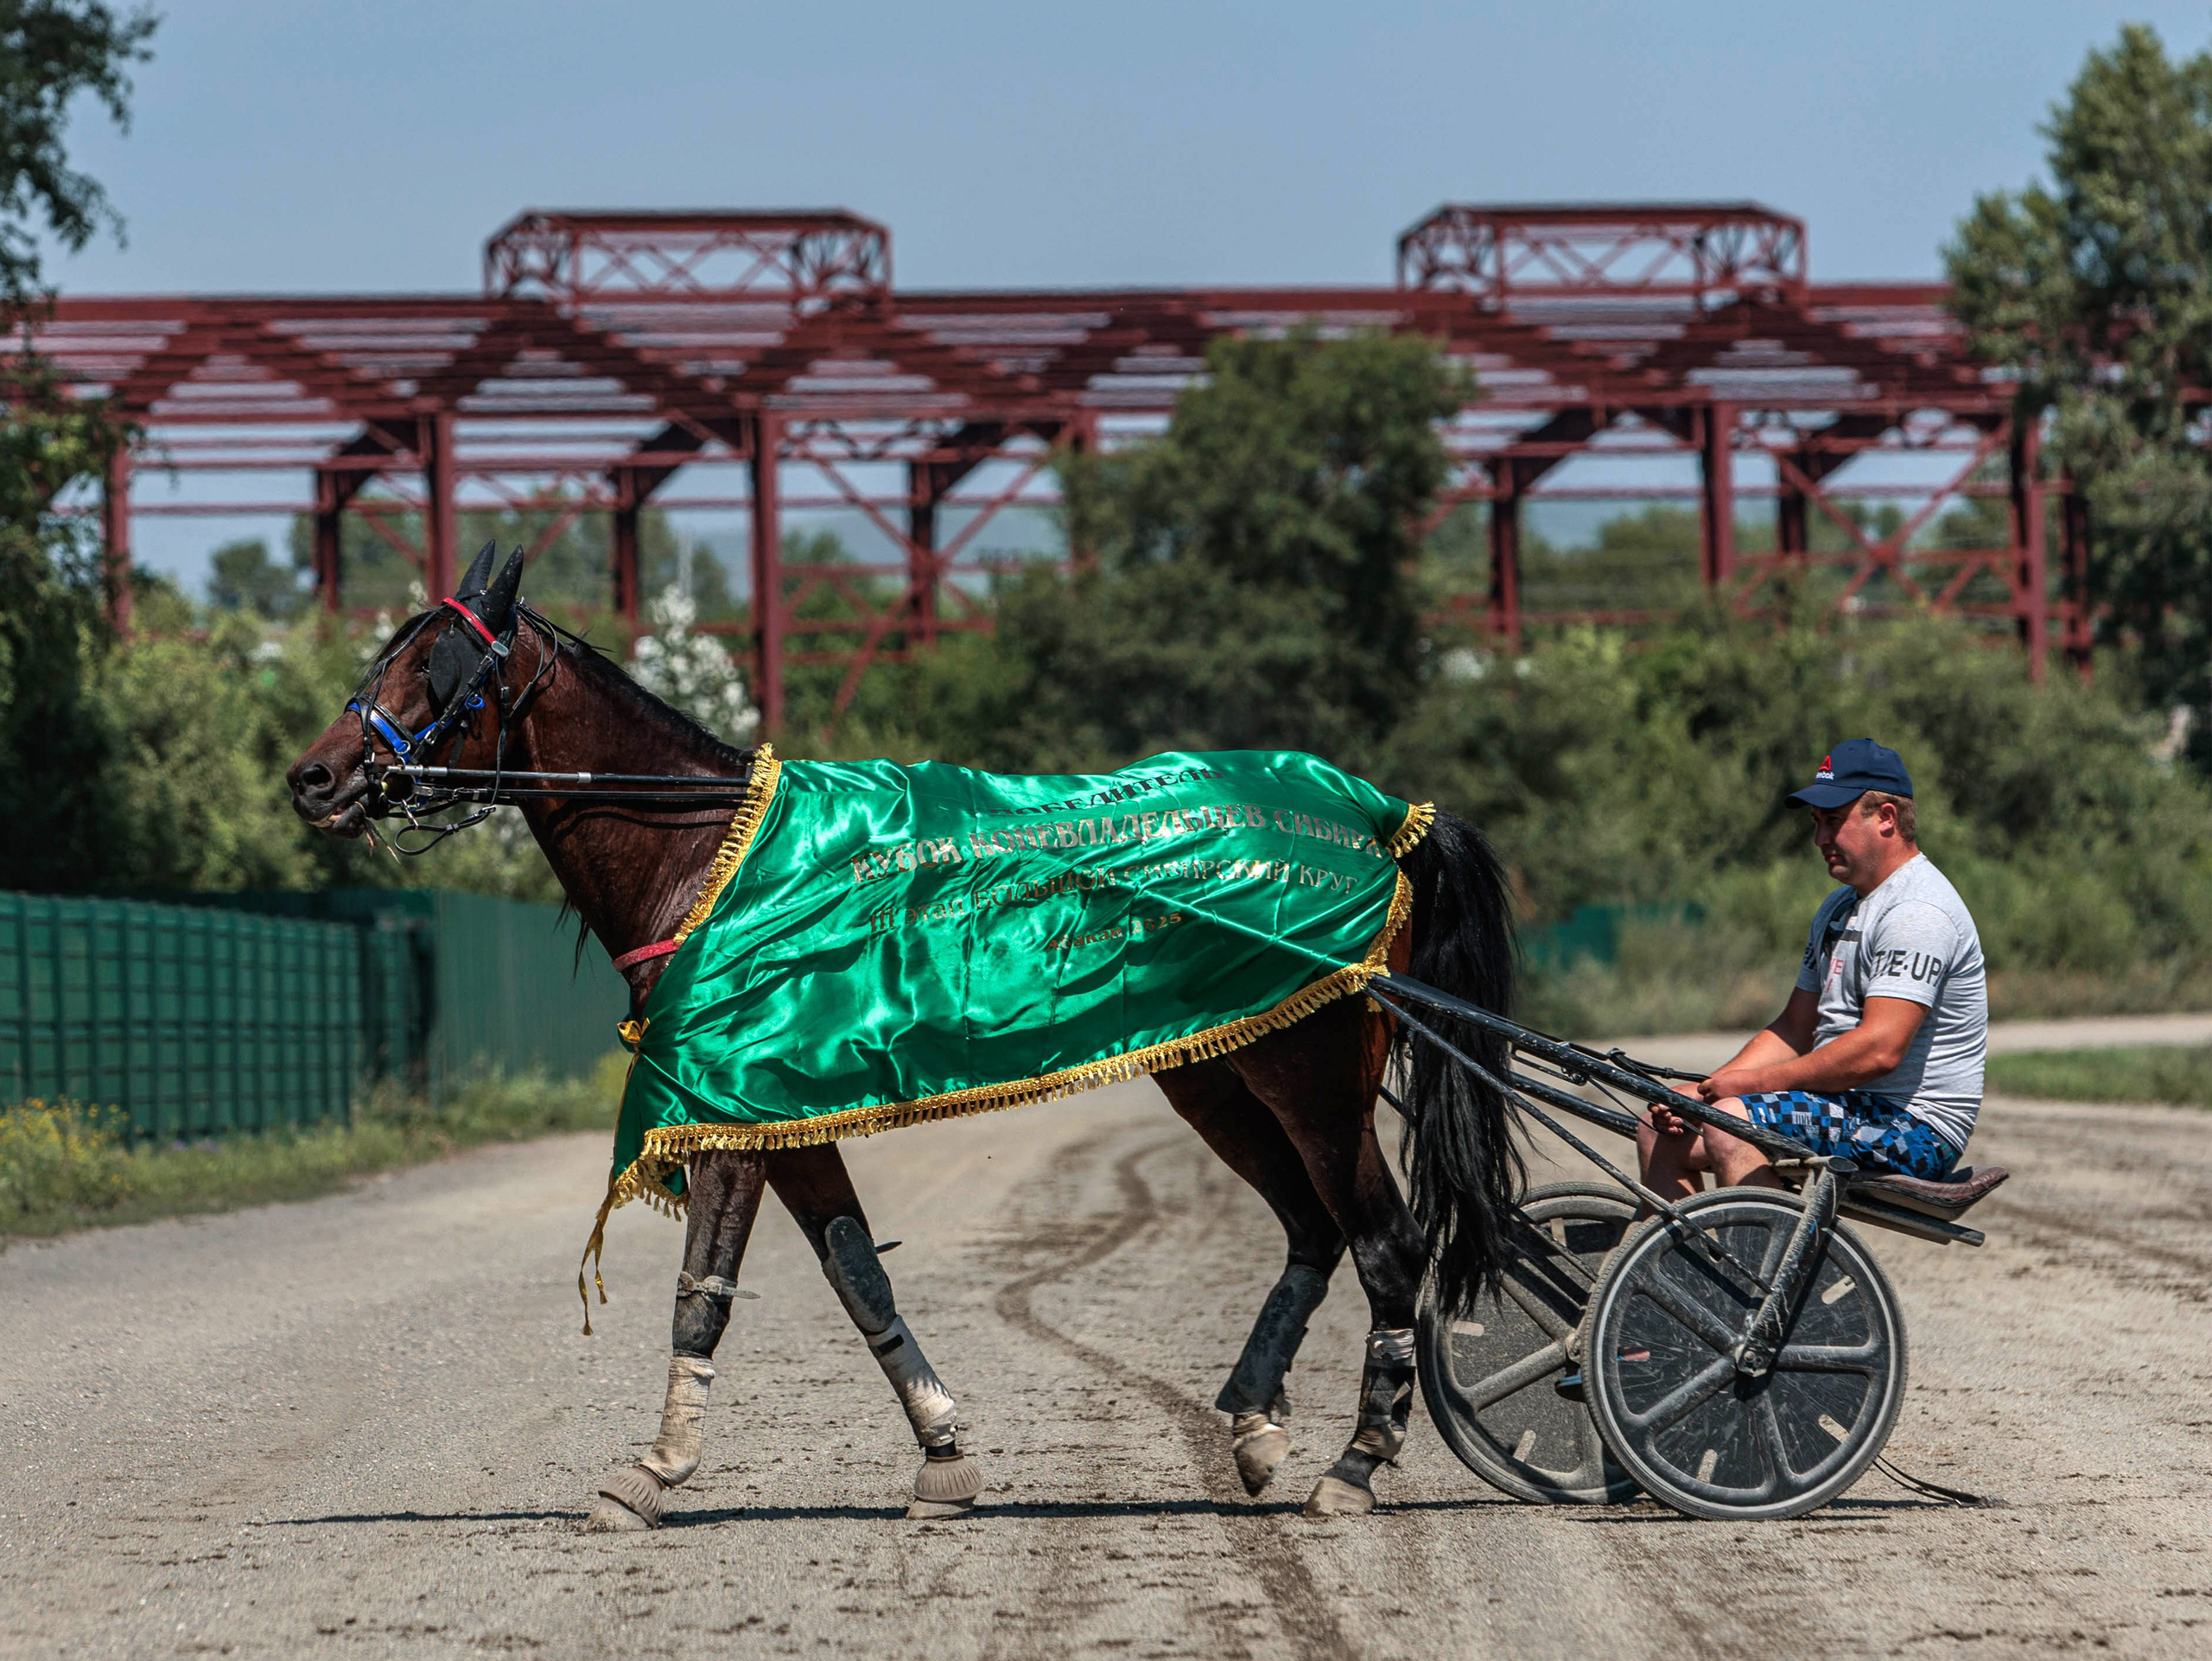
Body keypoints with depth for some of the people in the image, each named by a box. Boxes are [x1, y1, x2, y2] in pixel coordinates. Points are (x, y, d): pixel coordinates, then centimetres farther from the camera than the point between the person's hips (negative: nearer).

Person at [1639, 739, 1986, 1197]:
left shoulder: (1918, 912, -15)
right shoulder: (1839, 909, 18)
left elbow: (1879, 1050, -24)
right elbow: (1795, 1030, 19)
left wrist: (1753, 1082, -19)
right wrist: (1701, 1093, 3)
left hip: (1913, 1129, -10)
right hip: (1846, 1107, 10)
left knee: (1730, 1122, -29)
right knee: (1662, 1132, 4)